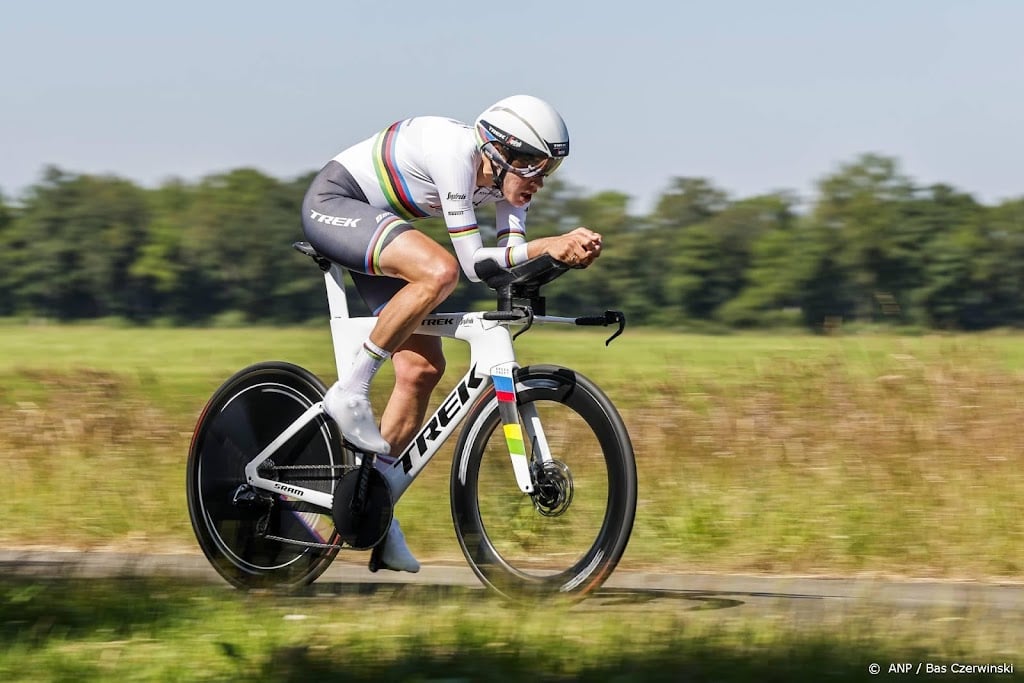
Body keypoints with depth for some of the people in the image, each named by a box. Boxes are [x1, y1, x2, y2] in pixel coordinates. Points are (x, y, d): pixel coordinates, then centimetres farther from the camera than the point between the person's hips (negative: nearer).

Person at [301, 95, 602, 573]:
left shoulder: (506, 175, -4)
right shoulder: (456, 153, -29)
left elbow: (512, 258, -14)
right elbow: (474, 262, -29)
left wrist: (560, 247, -32)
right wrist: (551, 247, -33)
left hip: (376, 223, 9)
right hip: (333, 204, -9)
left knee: (422, 369, -3)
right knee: (439, 271, -35)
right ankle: (351, 392, -23)